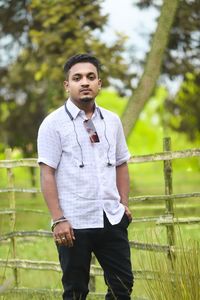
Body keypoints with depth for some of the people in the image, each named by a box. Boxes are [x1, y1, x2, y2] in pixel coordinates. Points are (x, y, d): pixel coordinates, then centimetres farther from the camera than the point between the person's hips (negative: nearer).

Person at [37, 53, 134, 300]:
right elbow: (47, 174, -8)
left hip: (112, 219, 4)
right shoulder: (54, 123, -4)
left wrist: (124, 204, 5)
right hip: (75, 223, -4)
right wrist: (58, 219, -14)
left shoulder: (112, 121, 11)